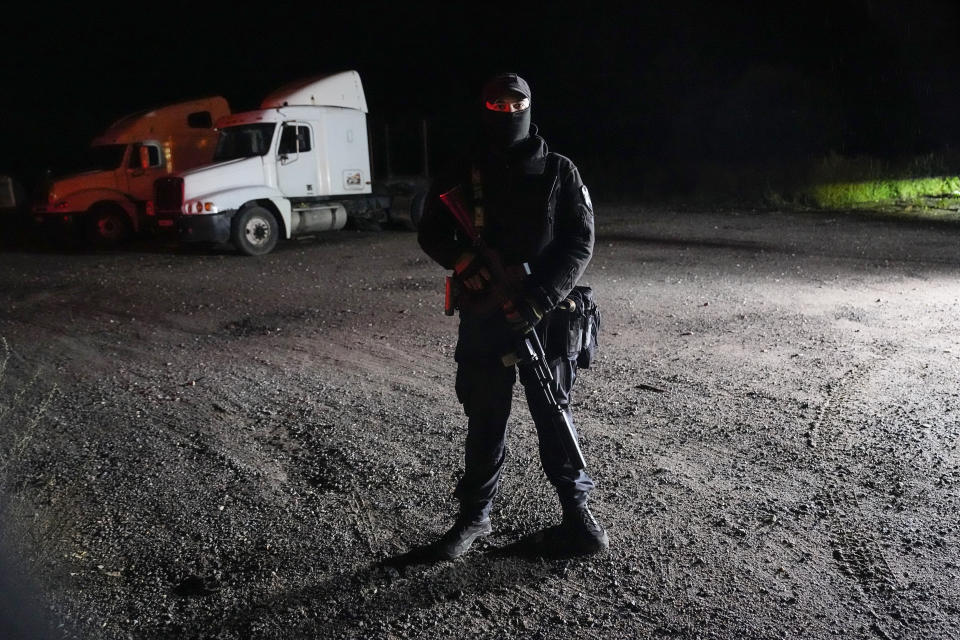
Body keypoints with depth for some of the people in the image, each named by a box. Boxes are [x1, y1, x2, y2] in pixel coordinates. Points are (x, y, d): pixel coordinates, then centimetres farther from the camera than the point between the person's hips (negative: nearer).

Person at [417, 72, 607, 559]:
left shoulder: (559, 172, 2)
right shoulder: (462, 175, 5)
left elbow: (580, 241, -4)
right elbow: (431, 233, 8)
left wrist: (540, 297, -18)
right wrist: (460, 258, -15)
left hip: (544, 316, -1)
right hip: (482, 317, 1)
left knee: (554, 412, 8)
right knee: (485, 418, 9)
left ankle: (576, 508, 24)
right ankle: (474, 515, 22)